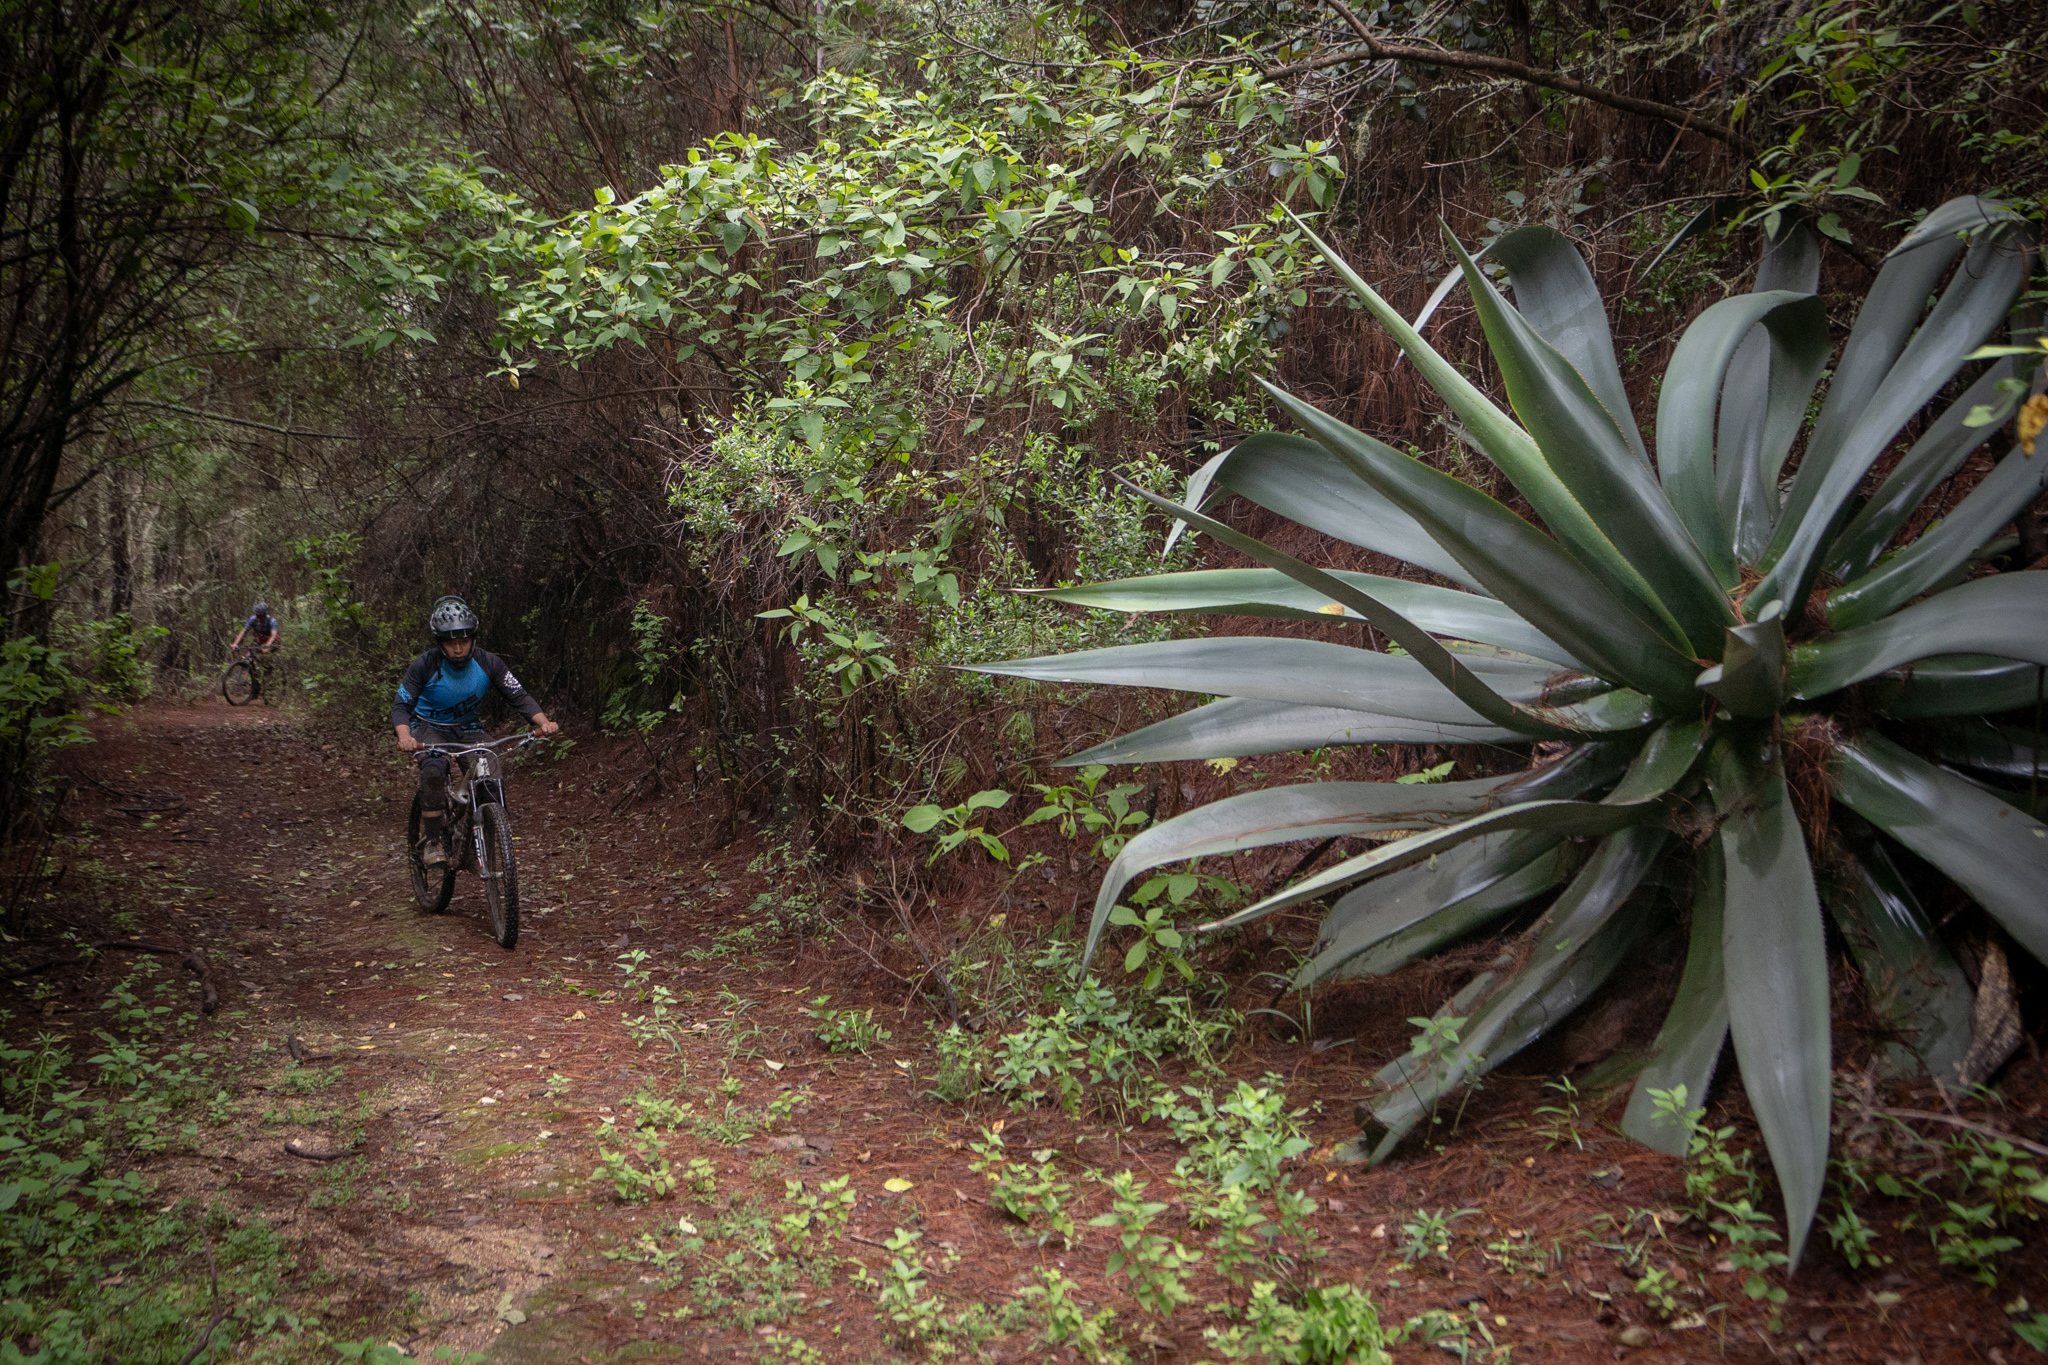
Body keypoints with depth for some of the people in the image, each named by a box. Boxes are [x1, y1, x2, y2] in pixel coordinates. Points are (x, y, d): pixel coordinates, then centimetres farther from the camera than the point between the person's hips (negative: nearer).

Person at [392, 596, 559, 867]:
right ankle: (430, 841, -22)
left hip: (467, 728, 2)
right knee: (434, 767, -34)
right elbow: (401, 705, -22)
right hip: (429, 726, -2)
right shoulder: (424, 666, -20)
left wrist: (543, 722, -33)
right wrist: (404, 738, -43)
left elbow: (519, 696, -14)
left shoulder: (487, 663, -15)